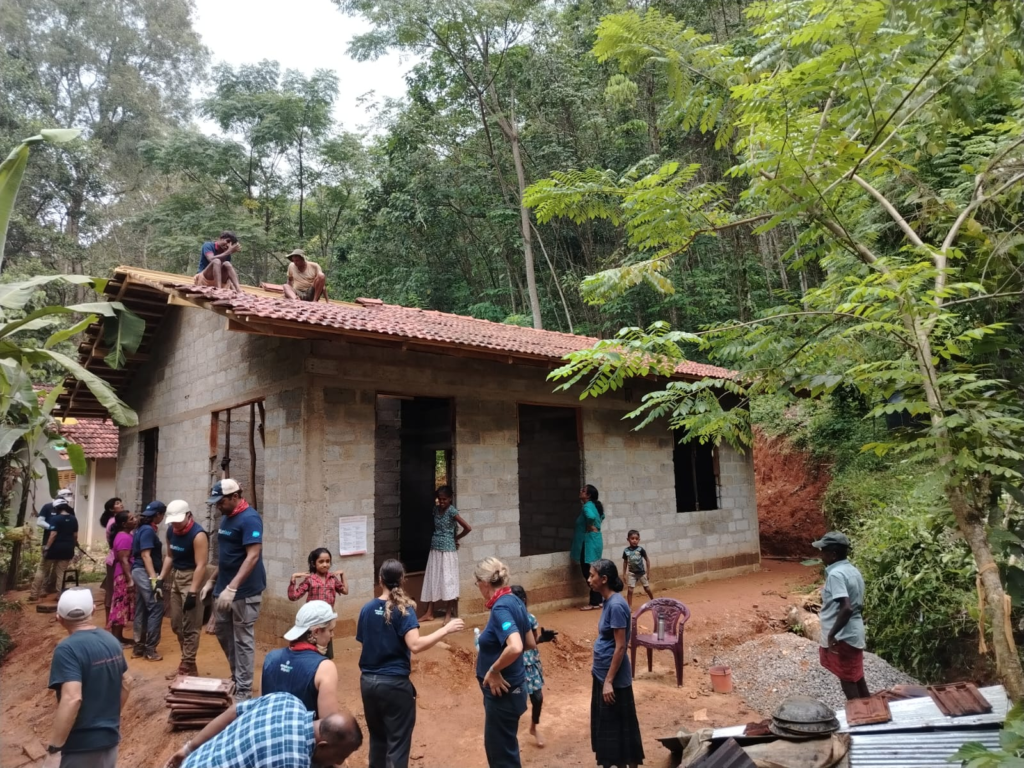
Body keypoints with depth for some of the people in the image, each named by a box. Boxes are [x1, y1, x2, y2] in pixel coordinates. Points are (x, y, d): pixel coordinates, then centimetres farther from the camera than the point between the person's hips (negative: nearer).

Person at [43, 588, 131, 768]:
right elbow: (126, 684, 15)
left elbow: (72, 699, -29)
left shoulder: (67, 649, -19)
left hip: (81, 747, -7)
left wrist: (53, 749, -23)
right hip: (110, 739, 7)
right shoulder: (111, 641, 4)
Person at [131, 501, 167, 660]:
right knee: (156, 608, -7)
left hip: (138, 572, 10)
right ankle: (150, 649, -4)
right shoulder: (148, 530, -15)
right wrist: (154, 579, -26)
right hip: (145, 573, -10)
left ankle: (139, 647, 18)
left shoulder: (142, 528, 14)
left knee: (141, 610, 13)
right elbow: (145, 555, -22)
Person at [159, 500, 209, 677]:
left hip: (192, 577, -8)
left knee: (190, 626, -3)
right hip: (176, 576, 9)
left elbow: (200, 566, -23)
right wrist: (161, 579, 11)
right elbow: (169, 556, 17)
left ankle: (188, 666, 6)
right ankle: (187, 661, 26)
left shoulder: (198, 535, -21)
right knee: (176, 624, 14)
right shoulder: (171, 531, 4)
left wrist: (192, 592, -26)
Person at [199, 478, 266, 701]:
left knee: (243, 640, -1)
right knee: (222, 633, 18)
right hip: (225, 588, 9)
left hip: (245, 591, -9)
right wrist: (211, 581, 18)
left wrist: (232, 587, -29)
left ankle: (243, 691, 9)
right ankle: (236, 677, 34)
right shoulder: (226, 518, 11)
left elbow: (253, 556, -24)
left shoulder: (249, 519, -17)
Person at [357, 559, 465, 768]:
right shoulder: (403, 609, -13)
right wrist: (446, 629, -21)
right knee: (397, 743, 5)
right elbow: (415, 645, -26)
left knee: (377, 738, 21)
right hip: (394, 684, -5)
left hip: (368, 682, 6)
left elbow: (363, 641, 6)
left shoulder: (367, 609, 1)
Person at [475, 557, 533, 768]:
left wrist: (494, 670, -23)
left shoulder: (500, 608, -23)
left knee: (501, 750, 7)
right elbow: (530, 643, 13)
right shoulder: (514, 601, 4)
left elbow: (515, 648, -37)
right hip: (510, 688, 9)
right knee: (498, 745, 23)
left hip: (502, 691, -9)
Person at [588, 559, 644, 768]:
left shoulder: (616, 605, -23)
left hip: (614, 678, -9)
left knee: (619, 726, 4)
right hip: (603, 673, 9)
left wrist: (609, 681, -21)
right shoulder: (608, 601, 5)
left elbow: (620, 647, -23)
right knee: (605, 724, 18)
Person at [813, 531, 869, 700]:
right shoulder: (853, 571, 7)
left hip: (842, 636, -9)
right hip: (855, 632, 9)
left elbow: (846, 608, -30)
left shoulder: (835, 574, -22)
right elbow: (859, 606, 14)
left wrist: (832, 634, -24)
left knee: (847, 680, 4)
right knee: (857, 678, 19)